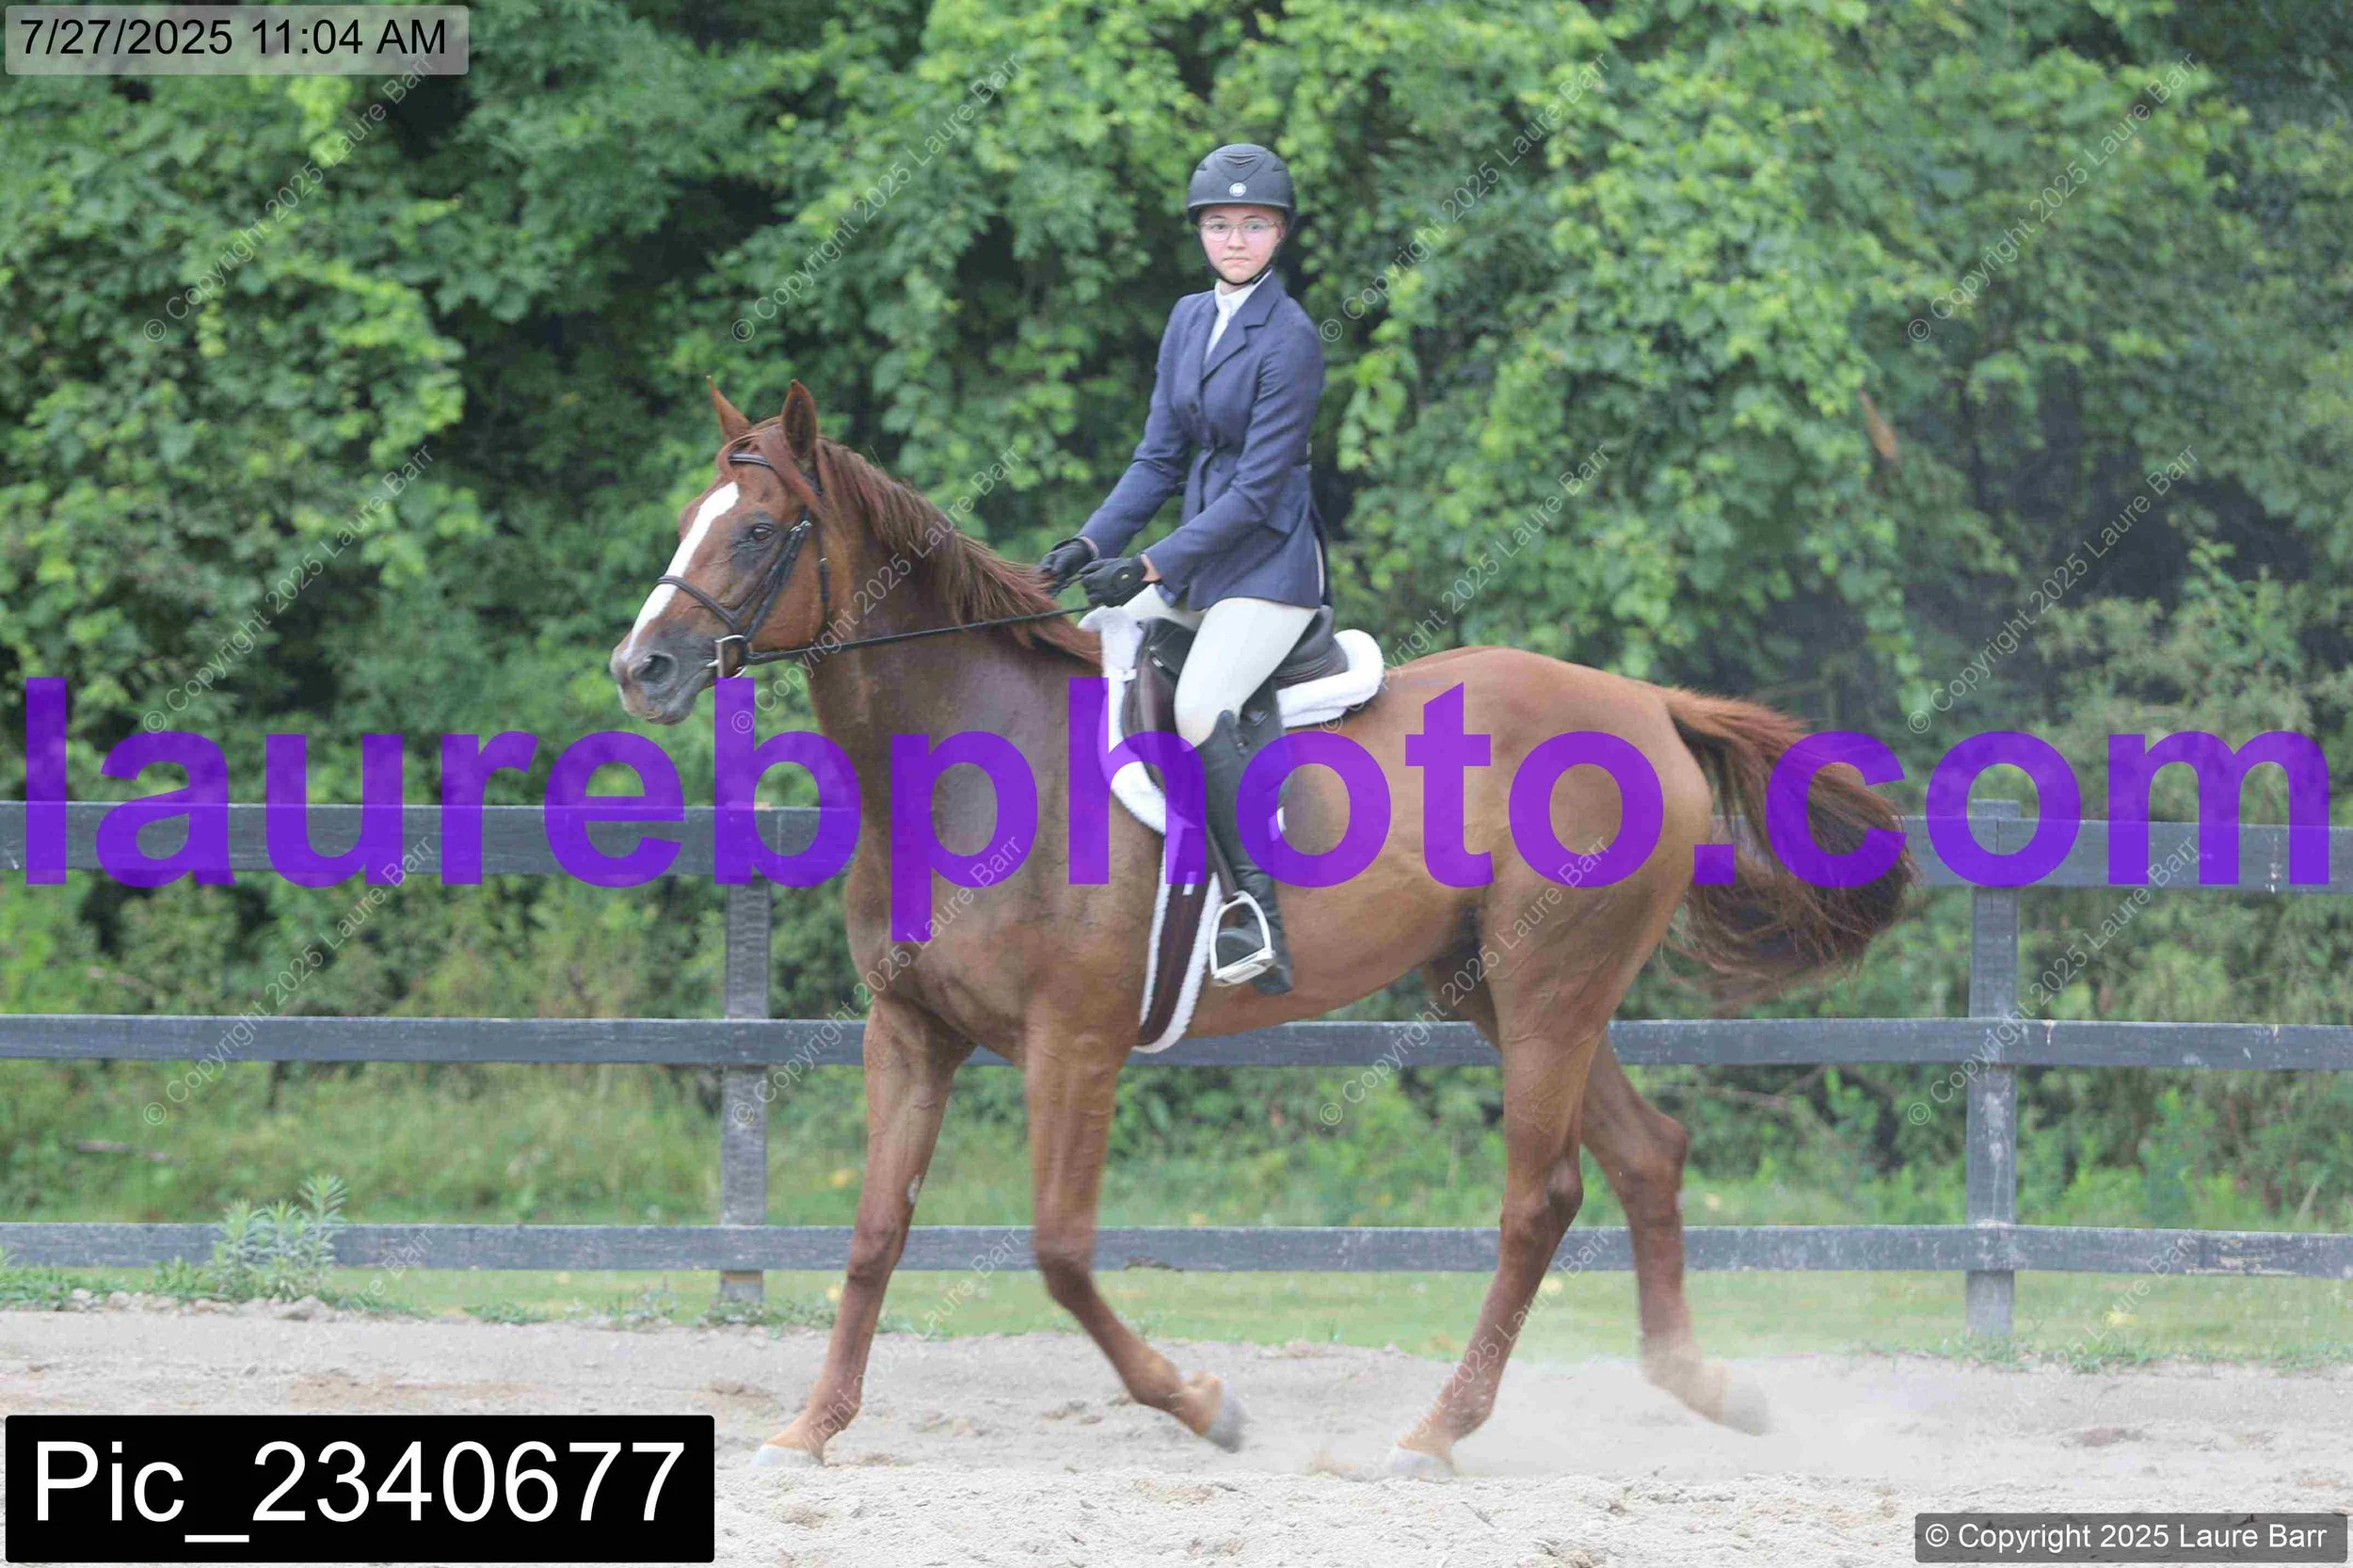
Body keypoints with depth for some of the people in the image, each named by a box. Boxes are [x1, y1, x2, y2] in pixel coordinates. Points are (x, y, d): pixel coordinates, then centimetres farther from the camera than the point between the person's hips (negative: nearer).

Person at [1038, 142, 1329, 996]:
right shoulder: (1189, 318, 11)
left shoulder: (1289, 338, -13)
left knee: (1200, 710, -29)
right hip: (1198, 561, 9)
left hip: (1269, 563, -9)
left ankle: (1262, 921, -30)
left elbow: (1259, 487, -16)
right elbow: (1160, 456, 13)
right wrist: (1091, 544, -1)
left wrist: (1152, 566, -20)